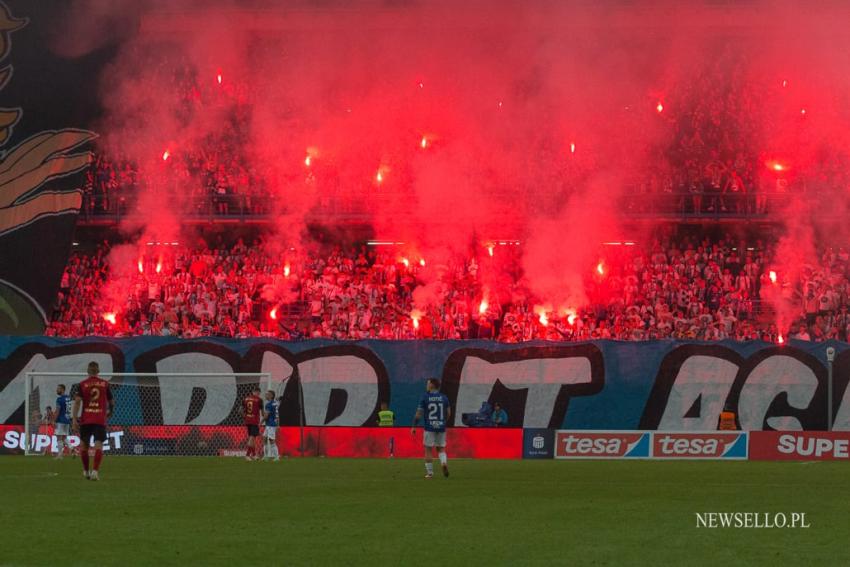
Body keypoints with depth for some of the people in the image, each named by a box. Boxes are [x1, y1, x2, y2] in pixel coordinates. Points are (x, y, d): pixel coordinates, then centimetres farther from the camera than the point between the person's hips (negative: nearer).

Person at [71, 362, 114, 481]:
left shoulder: (82, 385, 2)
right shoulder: (105, 384, 5)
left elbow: (77, 401, -9)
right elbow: (111, 402, 12)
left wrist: (74, 419, -11)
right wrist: (109, 412, 32)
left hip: (85, 420, 0)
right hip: (100, 420, 0)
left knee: (84, 445, 16)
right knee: (99, 445, -7)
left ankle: (86, 471, 26)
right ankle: (95, 471, -23)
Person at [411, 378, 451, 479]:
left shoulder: (425, 397, -5)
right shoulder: (444, 397, 4)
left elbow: (419, 413, -7)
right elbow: (448, 414, 7)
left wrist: (413, 427, 1)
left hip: (429, 428, -3)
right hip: (441, 427, 3)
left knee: (428, 450, 7)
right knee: (441, 449, 15)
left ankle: (430, 472, 6)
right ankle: (444, 462, -14)